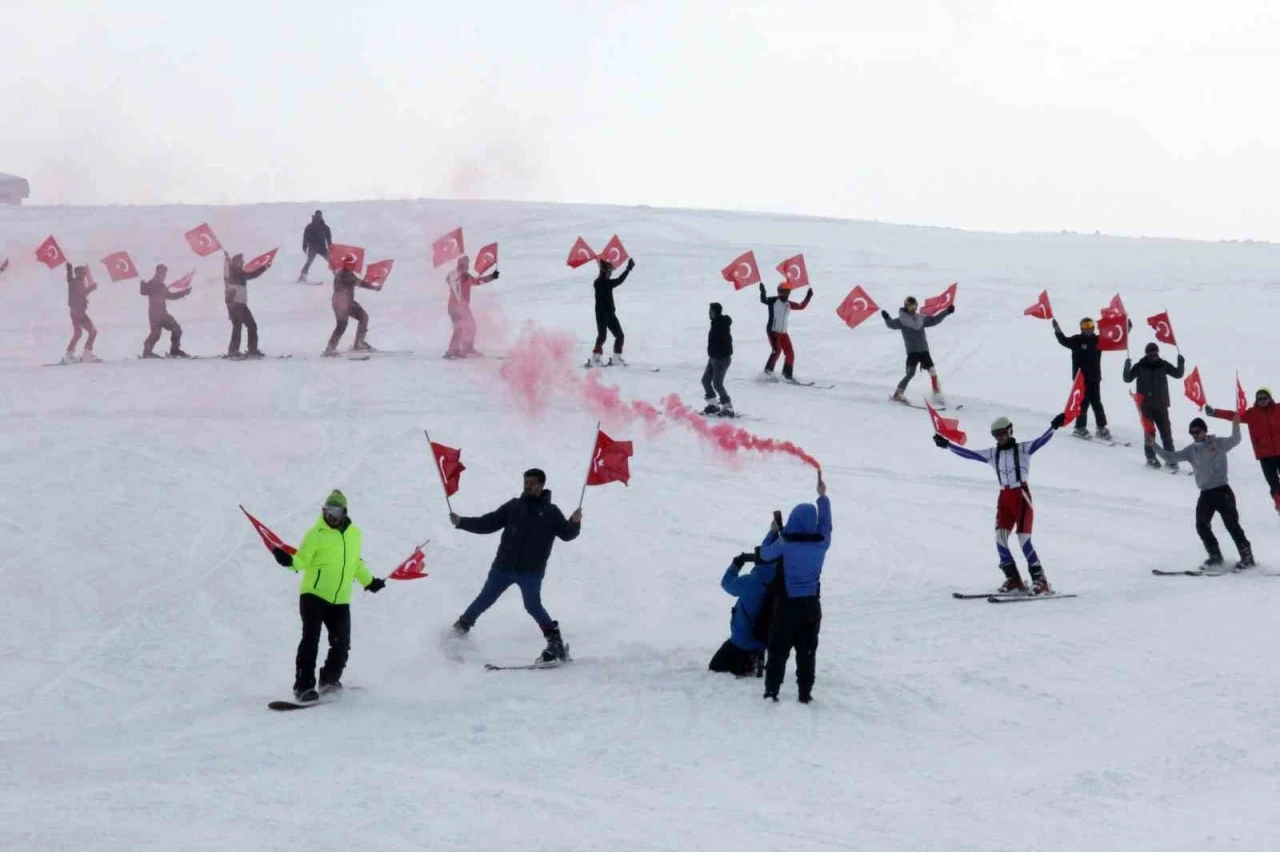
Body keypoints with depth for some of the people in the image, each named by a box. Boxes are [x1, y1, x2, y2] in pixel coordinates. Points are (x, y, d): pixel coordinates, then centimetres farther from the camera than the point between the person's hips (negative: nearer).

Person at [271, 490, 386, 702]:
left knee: (341, 644, 4)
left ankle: (329, 680, 25)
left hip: (340, 601, 5)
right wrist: (289, 561, -34)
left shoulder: (354, 534, 11)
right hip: (313, 595, -5)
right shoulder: (316, 534, -5)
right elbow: (302, 560, -12)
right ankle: (303, 686, -9)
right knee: (311, 640, -12)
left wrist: (369, 581, 34)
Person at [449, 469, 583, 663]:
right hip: (504, 566, 3)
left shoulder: (551, 512, 4)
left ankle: (555, 643, -8)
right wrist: (461, 522, 1)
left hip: (531, 570, -3)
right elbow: (488, 524, 10)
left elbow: (567, 534, -2)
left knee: (533, 605, -16)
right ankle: (462, 626, 30)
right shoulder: (513, 507, 9)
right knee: (485, 599, 9)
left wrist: (575, 523, -24)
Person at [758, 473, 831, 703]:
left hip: (787, 606, -2)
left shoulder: (785, 544, -16)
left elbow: (764, 554, 0)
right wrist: (823, 497, 24)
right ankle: (805, 693, 10)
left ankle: (772, 690, 8)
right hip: (811, 606, 2)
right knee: (807, 651, 9)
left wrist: (773, 531, 15)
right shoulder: (821, 543, -8)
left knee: (778, 649, 8)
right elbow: (825, 524, 12)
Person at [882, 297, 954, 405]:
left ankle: (937, 397, 11)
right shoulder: (902, 321, -4)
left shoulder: (921, 319, 14)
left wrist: (947, 312, 25)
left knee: (933, 371, 3)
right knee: (911, 373, -15)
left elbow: (933, 320, 25)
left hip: (924, 350, 6)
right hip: (912, 351, -6)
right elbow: (893, 324, -20)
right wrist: (887, 318, -41)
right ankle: (898, 394, -4)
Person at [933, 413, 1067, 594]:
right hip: (1004, 498, 5)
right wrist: (947, 444, 8)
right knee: (1000, 538, -9)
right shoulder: (992, 454, 12)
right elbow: (968, 453, 12)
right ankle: (1013, 580, -2)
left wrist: (1054, 427, -33)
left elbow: (1041, 441, -16)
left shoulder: (1023, 449, -2)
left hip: (1022, 497, -5)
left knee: (1024, 539, -13)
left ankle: (1040, 581, -8)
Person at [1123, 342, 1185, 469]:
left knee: (1166, 432, 2)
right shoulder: (1140, 366, -5)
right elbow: (1127, 379, -4)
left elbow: (1178, 374, 8)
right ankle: (1151, 457, 12)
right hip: (1146, 405, -2)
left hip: (1161, 405, 2)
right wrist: (1127, 368, -21)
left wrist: (1181, 364, -9)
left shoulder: (1163, 365, 1)